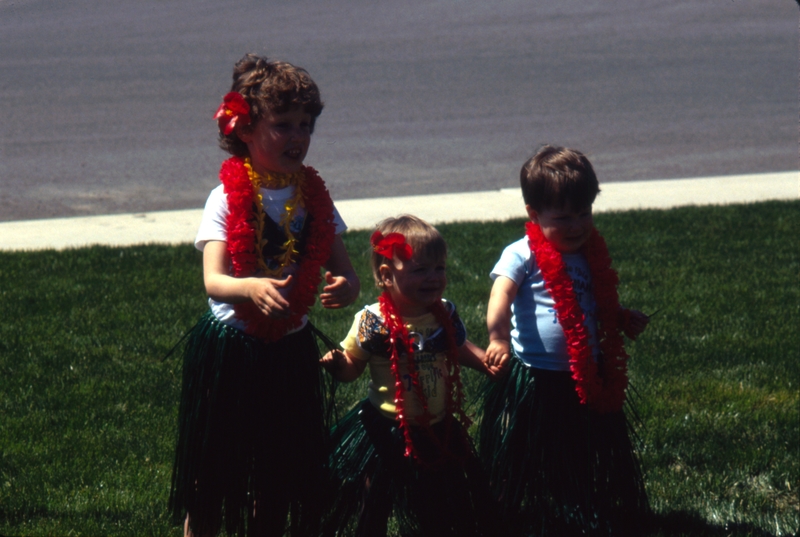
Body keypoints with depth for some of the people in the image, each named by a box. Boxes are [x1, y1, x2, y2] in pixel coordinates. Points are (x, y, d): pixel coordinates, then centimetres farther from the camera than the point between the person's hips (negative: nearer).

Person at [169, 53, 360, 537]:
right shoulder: (228, 198, -10)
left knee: (290, 471, 8)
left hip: (291, 349, 4)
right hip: (230, 348, -4)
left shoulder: (314, 198, 3)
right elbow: (214, 281, -23)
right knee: (213, 473, 5)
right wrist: (252, 288, -46)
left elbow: (344, 271, 0)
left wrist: (346, 286, -25)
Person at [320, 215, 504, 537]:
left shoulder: (445, 314, -4)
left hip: (438, 432, 4)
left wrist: (487, 361, -1)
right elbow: (352, 366, -9)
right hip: (388, 434, -4)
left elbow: (459, 350, 15)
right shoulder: (372, 322, -17)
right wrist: (337, 365, -31)